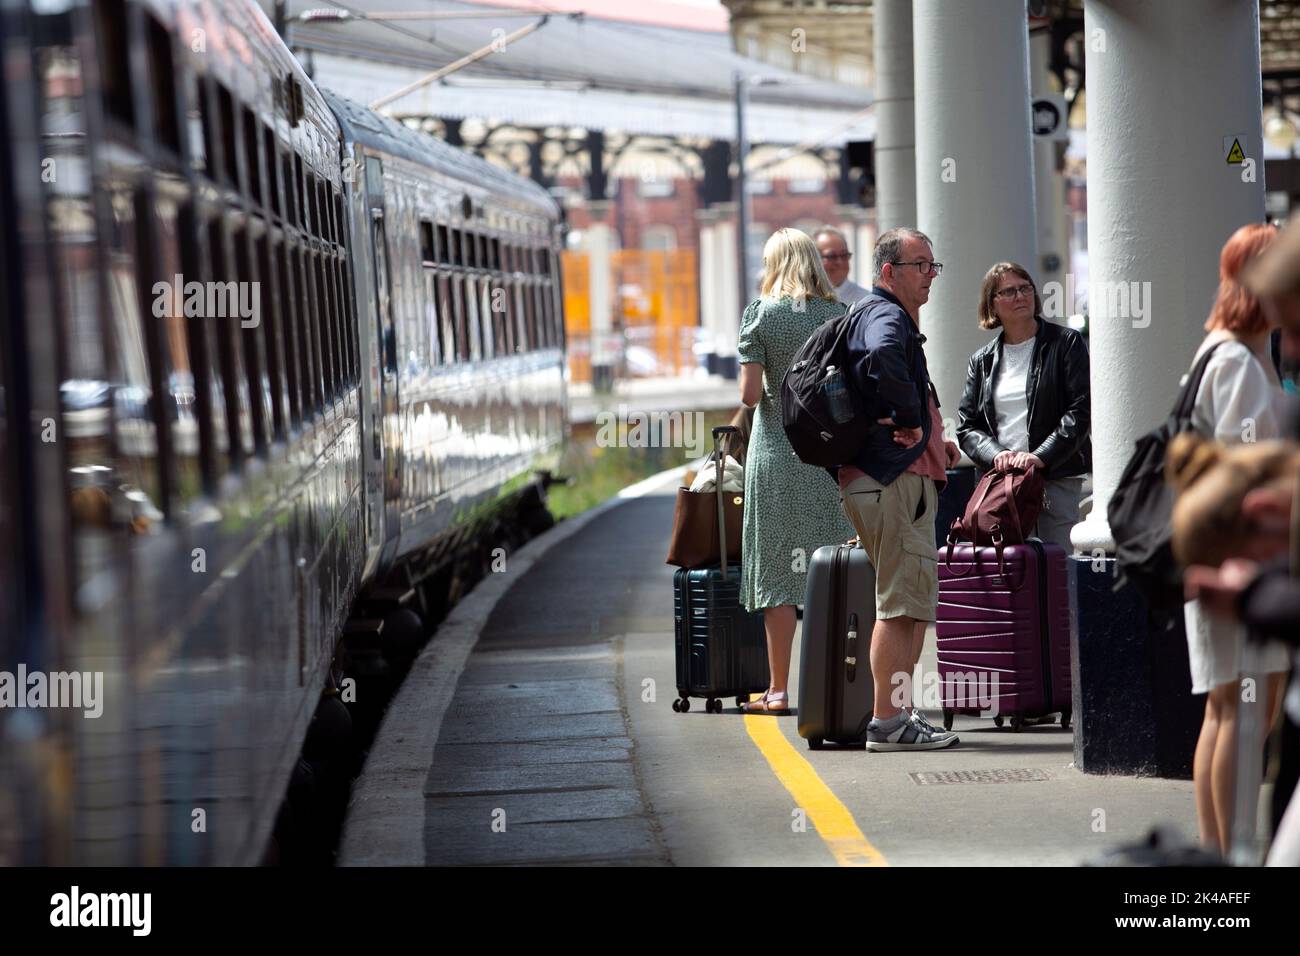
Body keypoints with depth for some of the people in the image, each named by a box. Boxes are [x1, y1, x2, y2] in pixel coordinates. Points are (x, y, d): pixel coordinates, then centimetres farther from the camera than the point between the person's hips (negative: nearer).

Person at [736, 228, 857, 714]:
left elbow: (750, 394, -9)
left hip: (777, 451, -2)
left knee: (777, 571, 2)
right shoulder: (839, 315, 4)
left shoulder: (761, 313, -4)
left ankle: (779, 689, 2)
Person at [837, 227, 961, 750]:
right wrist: (911, 419, -23)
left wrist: (934, 442, 16)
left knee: (913, 599, 15)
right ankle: (887, 721, -9)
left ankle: (900, 711, 20)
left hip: (905, 478, 11)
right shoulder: (883, 315, -10)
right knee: (903, 600, -10)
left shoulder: (891, 316, 24)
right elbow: (882, 358, -35)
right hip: (892, 478, -11)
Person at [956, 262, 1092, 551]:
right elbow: (966, 426, 13)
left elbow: (1081, 410, -3)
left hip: (1056, 478, -3)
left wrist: (1041, 456, -13)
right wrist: (995, 454, -8)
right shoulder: (982, 361, 17)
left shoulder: (1066, 344, 6)